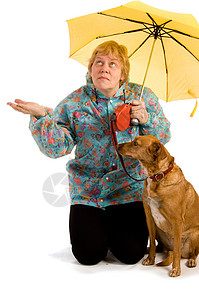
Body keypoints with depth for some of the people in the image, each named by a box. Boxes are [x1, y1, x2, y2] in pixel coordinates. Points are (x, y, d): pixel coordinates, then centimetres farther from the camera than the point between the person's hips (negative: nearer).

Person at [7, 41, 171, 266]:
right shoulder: (75, 103, -2)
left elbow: (164, 137, 3)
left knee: (131, 254, -6)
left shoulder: (142, 96, 0)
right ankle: (98, 228, 28)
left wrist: (147, 120, -18)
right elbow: (57, 148, -10)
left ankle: (113, 227, 27)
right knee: (89, 255, -7)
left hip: (130, 190, 0)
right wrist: (42, 116, -25)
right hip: (88, 192, 0)